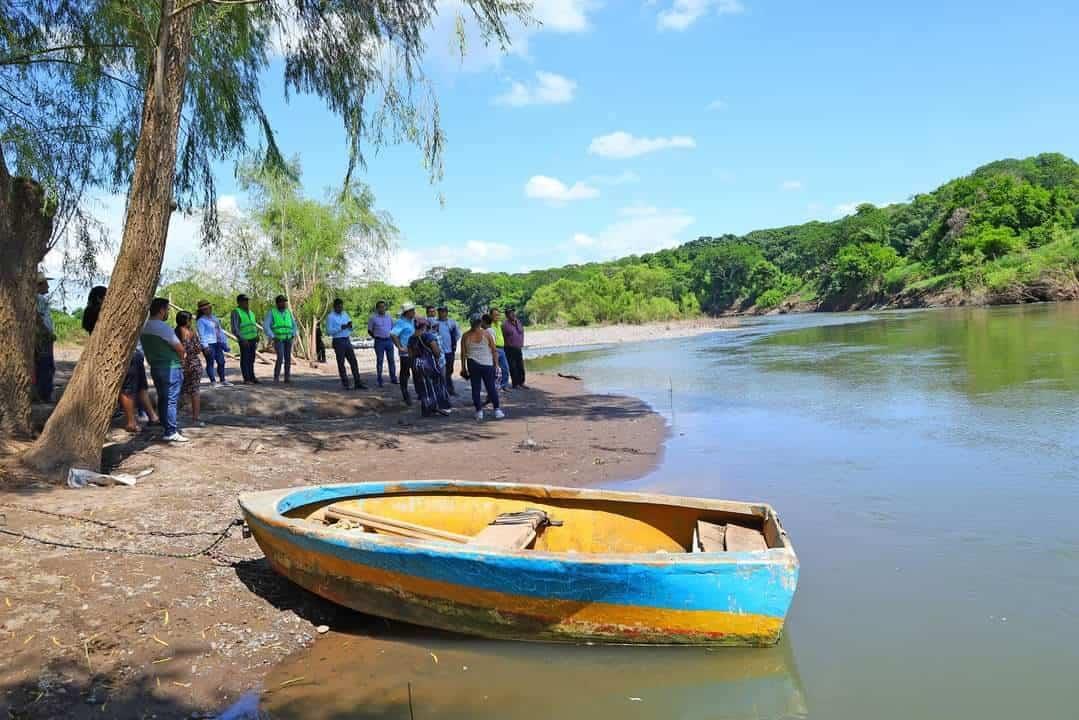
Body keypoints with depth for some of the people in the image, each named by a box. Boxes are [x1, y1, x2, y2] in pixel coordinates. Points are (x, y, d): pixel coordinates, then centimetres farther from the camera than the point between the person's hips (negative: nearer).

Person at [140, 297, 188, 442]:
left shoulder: (144, 327, 7)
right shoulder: (163, 327, -18)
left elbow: (154, 347, 13)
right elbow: (180, 348, -15)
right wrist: (181, 360, 5)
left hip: (155, 367, 8)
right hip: (170, 368, -8)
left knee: (162, 399, 15)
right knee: (171, 400, -4)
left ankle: (167, 426, 23)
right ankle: (171, 433, -3)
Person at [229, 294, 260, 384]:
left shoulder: (250, 313, 16)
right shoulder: (236, 312, -7)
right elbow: (235, 328, -14)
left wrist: (257, 339, 15)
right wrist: (242, 339, -21)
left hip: (253, 339, 6)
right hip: (244, 340, -6)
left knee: (251, 359, 9)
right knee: (245, 359, -1)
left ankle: (252, 377, 14)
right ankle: (246, 379, 4)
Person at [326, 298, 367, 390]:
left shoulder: (345, 314, 13)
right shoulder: (330, 317, -5)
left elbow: (351, 328, 17)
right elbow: (329, 330, -14)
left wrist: (350, 326, -6)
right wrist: (341, 327, -22)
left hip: (347, 340, 6)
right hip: (338, 341, -6)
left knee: (353, 361, 2)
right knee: (341, 363, 0)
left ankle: (357, 383, 5)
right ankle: (345, 384, 6)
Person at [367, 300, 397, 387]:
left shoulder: (389, 317, 11)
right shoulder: (373, 318, 0)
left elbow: (393, 328, 20)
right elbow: (369, 331, 4)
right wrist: (376, 337, -4)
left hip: (389, 341, 3)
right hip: (379, 341, -3)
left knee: (391, 360, 6)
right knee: (379, 361, 0)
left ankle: (393, 379, 14)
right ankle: (380, 381, 5)